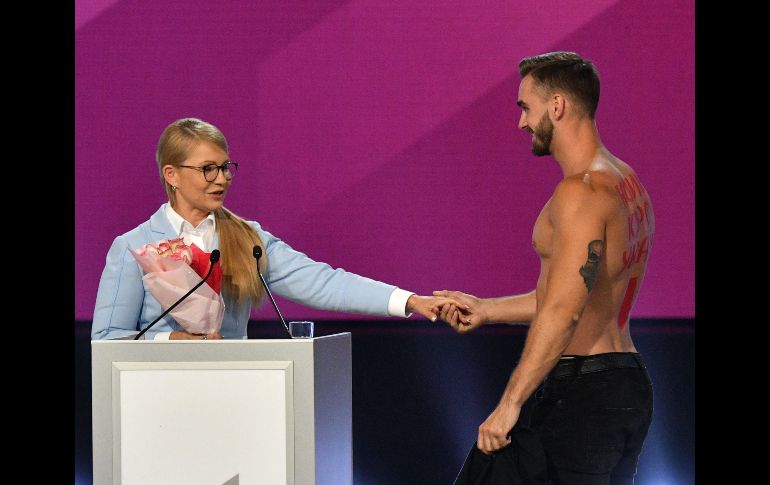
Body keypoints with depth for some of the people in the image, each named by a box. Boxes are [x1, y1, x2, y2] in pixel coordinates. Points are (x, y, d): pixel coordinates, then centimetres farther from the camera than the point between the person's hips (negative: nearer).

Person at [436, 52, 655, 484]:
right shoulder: (626, 182, 15)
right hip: (628, 385, 10)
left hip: (582, 393, -10)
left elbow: (563, 311, -24)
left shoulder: (581, 192, -17)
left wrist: (510, 403, -24)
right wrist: (486, 310, 22)